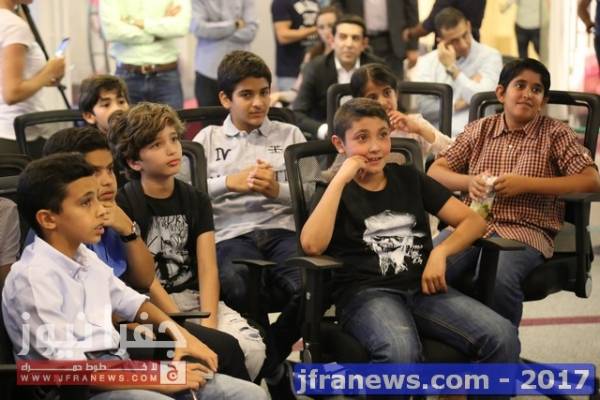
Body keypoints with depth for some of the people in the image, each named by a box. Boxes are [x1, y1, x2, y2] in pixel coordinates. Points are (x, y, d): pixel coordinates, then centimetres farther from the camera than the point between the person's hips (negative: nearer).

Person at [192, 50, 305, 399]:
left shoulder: (290, 134, 24)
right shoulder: (208, 138, 22)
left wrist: (279, 189, -5)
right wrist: (231, 182, -5)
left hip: (283, 230, 1)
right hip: (231, 235, -1)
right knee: (238, 287, -39)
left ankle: (266, 354, -2)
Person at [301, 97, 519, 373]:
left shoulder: (409, 178, 19)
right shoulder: (332, 192, 9)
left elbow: (474, 221, 16)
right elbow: (312, 245, -13)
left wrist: (440, 252, -4)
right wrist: (340, 179, -7)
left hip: (422, 288, 4)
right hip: (365, 293, -4)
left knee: (502, 337, -23)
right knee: (400, 351, -39)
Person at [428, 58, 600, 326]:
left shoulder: (555, 134, 10)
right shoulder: (479, 130, 19)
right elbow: (435, 172, 18)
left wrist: (526, 184, -8)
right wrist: (469, 182, -4)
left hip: (524, 231, -2)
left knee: (497, 279, -36)